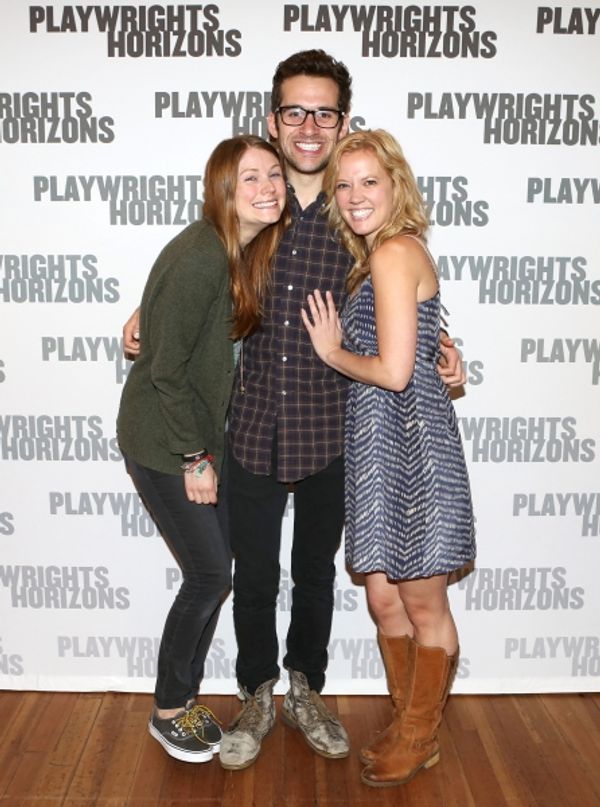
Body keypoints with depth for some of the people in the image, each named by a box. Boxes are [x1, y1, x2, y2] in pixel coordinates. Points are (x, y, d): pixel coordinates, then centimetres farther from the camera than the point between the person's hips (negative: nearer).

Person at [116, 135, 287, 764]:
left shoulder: (250, 252, 5)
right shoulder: (200, 257, -24)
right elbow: (165, 368, -22)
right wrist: (193, 458, -16)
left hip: (201, 432, 8)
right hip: (161, 440, -8)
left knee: (215, 574, 12)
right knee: (210, 575, -2)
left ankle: (184, 696, 31)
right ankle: (168, 711, 21)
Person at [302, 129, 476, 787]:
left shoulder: (394, 252, -15)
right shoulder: (376, 256, 15)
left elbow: (392, 371, -20)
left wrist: (331, 351, -2)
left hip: (409, 441, -9)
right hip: (380, 444, 10)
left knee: (422, 606, 8)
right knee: (384, 598, 16)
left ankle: (418, 737, 28)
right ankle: (410, 727, 34)